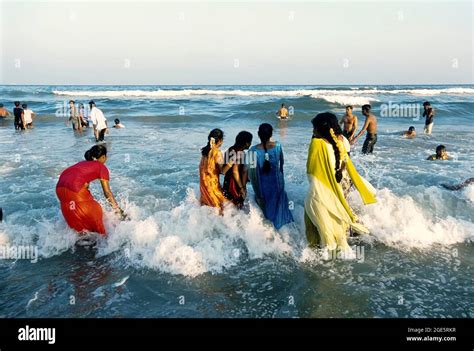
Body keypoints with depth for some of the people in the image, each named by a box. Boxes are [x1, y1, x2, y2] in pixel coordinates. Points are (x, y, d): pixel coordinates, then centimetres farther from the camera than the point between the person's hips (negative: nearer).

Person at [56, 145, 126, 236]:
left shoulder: (83, 163, 29)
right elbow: (107, 192, 9)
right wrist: (118, 209, 15)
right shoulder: (102, 167, 11)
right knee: (95, 212, 12)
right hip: (74, 189, -6)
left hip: (60, 187, 6)